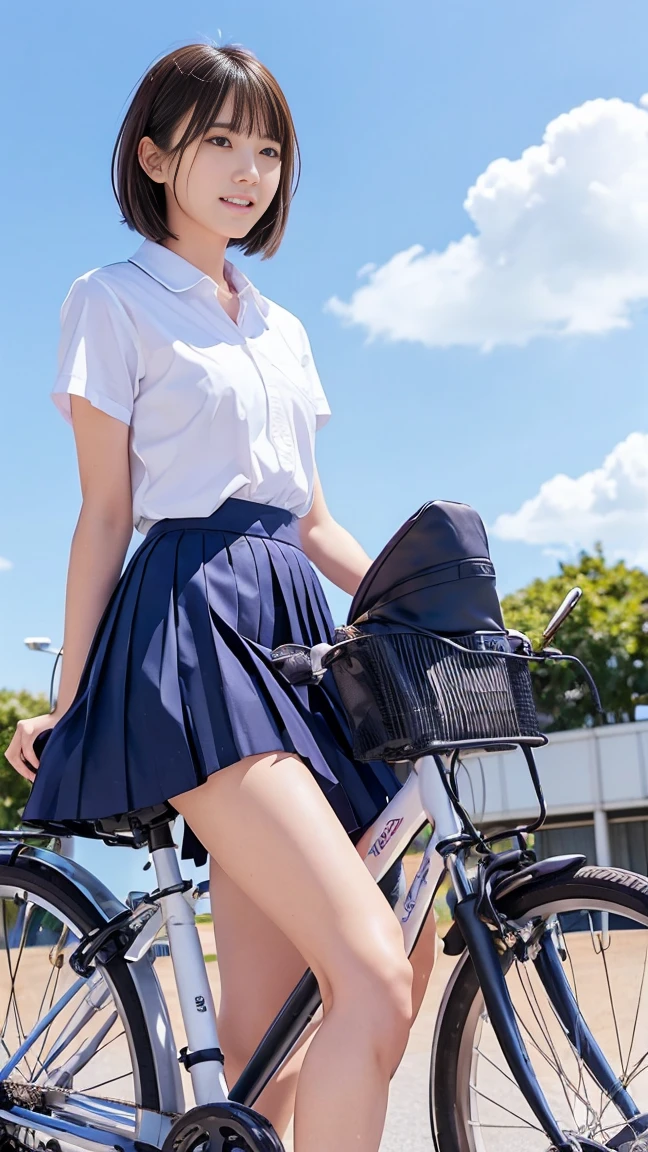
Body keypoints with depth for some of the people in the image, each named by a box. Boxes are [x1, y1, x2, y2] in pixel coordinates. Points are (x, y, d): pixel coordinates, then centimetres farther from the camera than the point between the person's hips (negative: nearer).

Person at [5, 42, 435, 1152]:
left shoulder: (282, 329, 24)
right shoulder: (113, 300, 6)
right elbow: (104, 516, 1)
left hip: (292, 633, 7)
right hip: (191, 625, -7)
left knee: (262, 1018, 2)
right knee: (375, 982, -20)